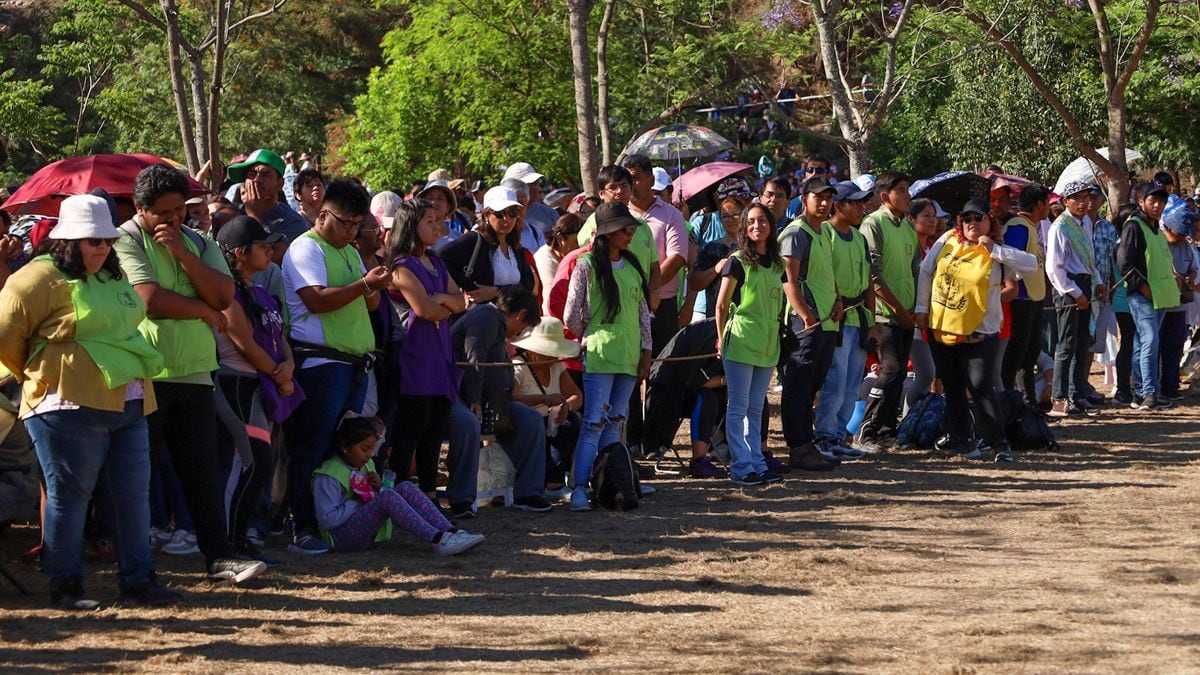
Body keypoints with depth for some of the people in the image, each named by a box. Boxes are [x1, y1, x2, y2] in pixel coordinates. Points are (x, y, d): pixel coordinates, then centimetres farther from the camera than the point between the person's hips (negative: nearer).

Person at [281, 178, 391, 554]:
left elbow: (366, 306, 23)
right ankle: (302, 530, -6)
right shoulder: (306, 248, -6)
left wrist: (376, 289, 1)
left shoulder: (350, 252, 22)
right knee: (310, 450, -7)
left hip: (355, 362, 9)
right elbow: (317, 300, -18)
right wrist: (365, 284, -20)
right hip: (319, 362, -9)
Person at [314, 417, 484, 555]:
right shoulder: (328, 476, -14)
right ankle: (438, 540, -37)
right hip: (342, 536, -9)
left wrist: (379, 486, 0)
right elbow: (328, 519, -22)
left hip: (371, 533, 9)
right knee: (387, 497, -30)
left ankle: (451, 532, -24)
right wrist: (360, 503, -17)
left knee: (405, 488, -10)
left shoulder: (366, 465, 14)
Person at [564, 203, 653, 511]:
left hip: (629, 356, 6)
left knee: (615, 422, 8)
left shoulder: (633, 266, 12)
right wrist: (589, 338, 9)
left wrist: (646, 351, 10)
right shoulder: (587, 265, -6)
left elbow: (643, 312, 15)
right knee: (595, 423, -10)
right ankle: (579, 488, -12)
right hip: (599, 355, -6)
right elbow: (571, 315, -3)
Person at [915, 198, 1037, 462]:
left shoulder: (998, 254, -5)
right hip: (941, 329, 4)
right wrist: (922, 308, 8)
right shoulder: (947, 242, 3)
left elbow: (1031, 264, -19)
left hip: (979, 333, -4)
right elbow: (926, 272, 11)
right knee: (952, 389, 13)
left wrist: (995, 250, -19)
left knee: (982, 388, -12)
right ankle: (961, 439, 24)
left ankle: (999, 444, -8)